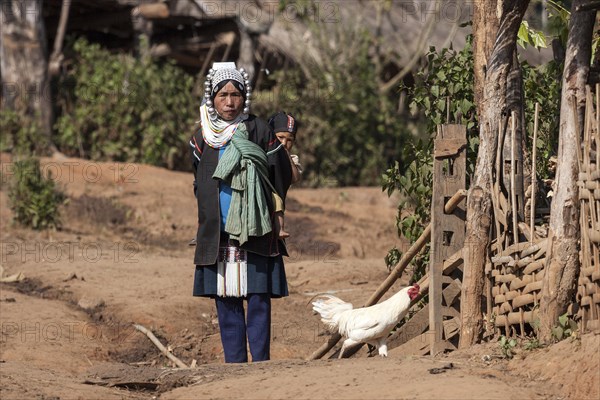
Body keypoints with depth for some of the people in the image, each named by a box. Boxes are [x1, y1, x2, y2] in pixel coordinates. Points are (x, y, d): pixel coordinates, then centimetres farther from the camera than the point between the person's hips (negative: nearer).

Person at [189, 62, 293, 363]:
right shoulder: (202, 137, 8)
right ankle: (234, 361, 8)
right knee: (225, 300, 4)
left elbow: (283, 175, 2)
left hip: (254, 231, -3)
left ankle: (261, 361, -3)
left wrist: (267, 210, 6)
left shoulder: (258, 130, -1)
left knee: (258, 298, -5)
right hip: (216, 234, 3)